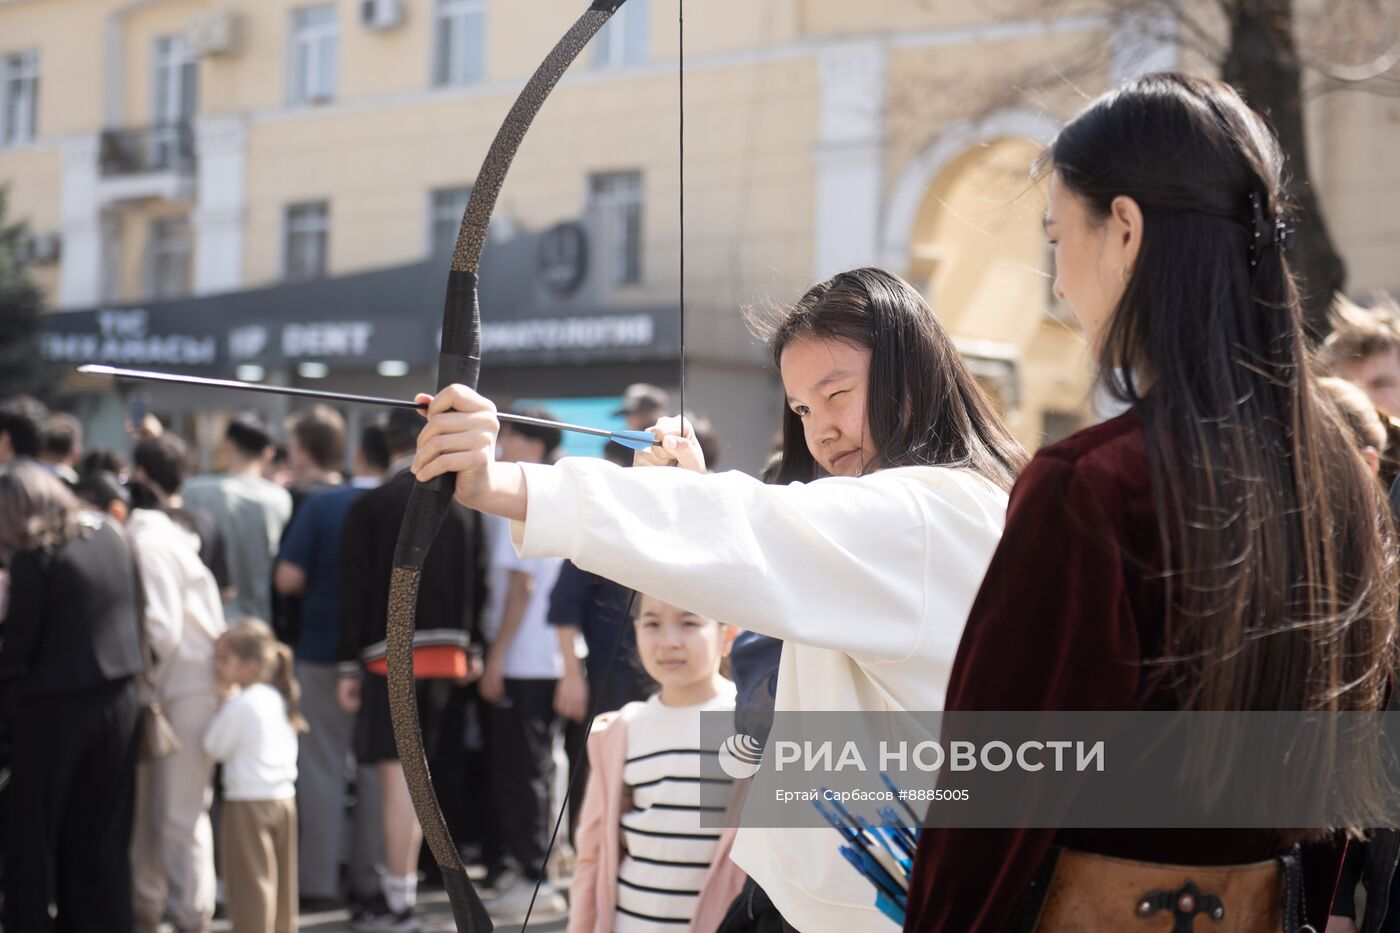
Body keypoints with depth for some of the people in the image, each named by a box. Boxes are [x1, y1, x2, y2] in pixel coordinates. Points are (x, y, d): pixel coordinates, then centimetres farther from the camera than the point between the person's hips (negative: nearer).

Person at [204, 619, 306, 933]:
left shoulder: (240, 704, -14)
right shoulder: (278, 699, 9)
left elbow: (215, 747, -8)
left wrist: (223, 703, -1)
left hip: (247, 801, -8)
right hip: (284, 798, 8)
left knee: (251, 881, -3)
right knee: (281, 879, 14)